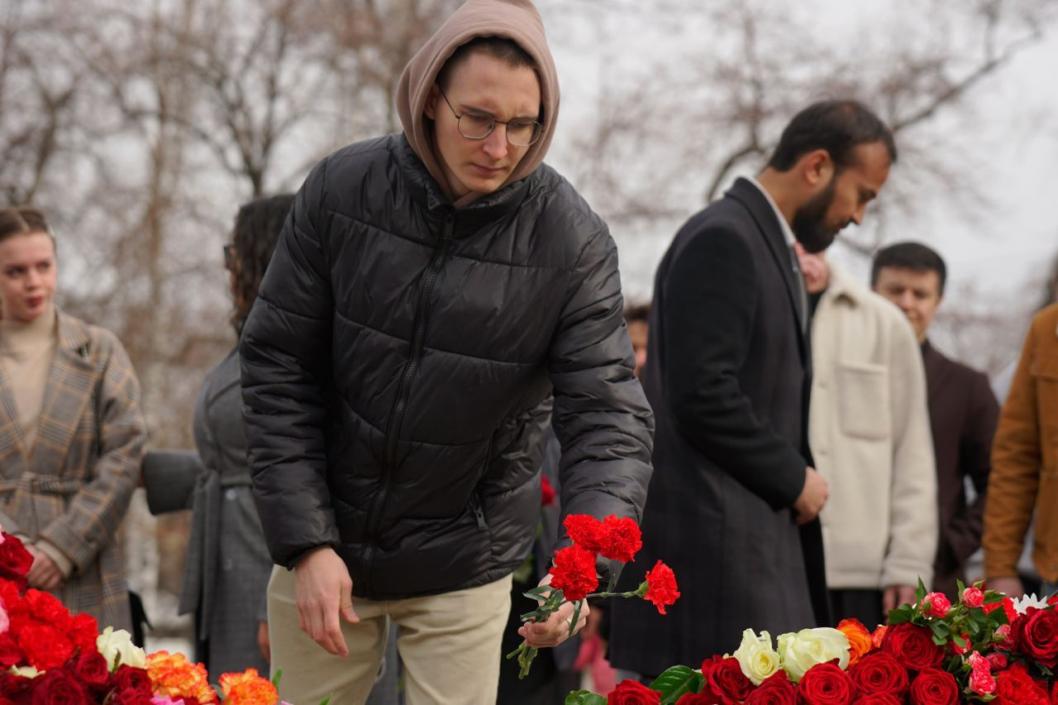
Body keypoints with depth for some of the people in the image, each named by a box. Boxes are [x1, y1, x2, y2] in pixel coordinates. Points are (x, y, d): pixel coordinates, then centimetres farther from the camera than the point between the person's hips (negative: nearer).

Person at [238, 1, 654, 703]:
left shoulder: (573, 241, -14)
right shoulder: (342, 190, -10)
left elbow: (610, 413, -17)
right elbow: (278, 369, -6)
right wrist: (306, 543, -13)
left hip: (464, 572, -1)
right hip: (325, 549, 1)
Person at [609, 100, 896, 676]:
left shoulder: (765, 244, 18)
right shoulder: (722, 241, -13)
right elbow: (703, 396, -20)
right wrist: (794, 478, -10)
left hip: (750, 536, 10)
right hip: (711, 541, -10)